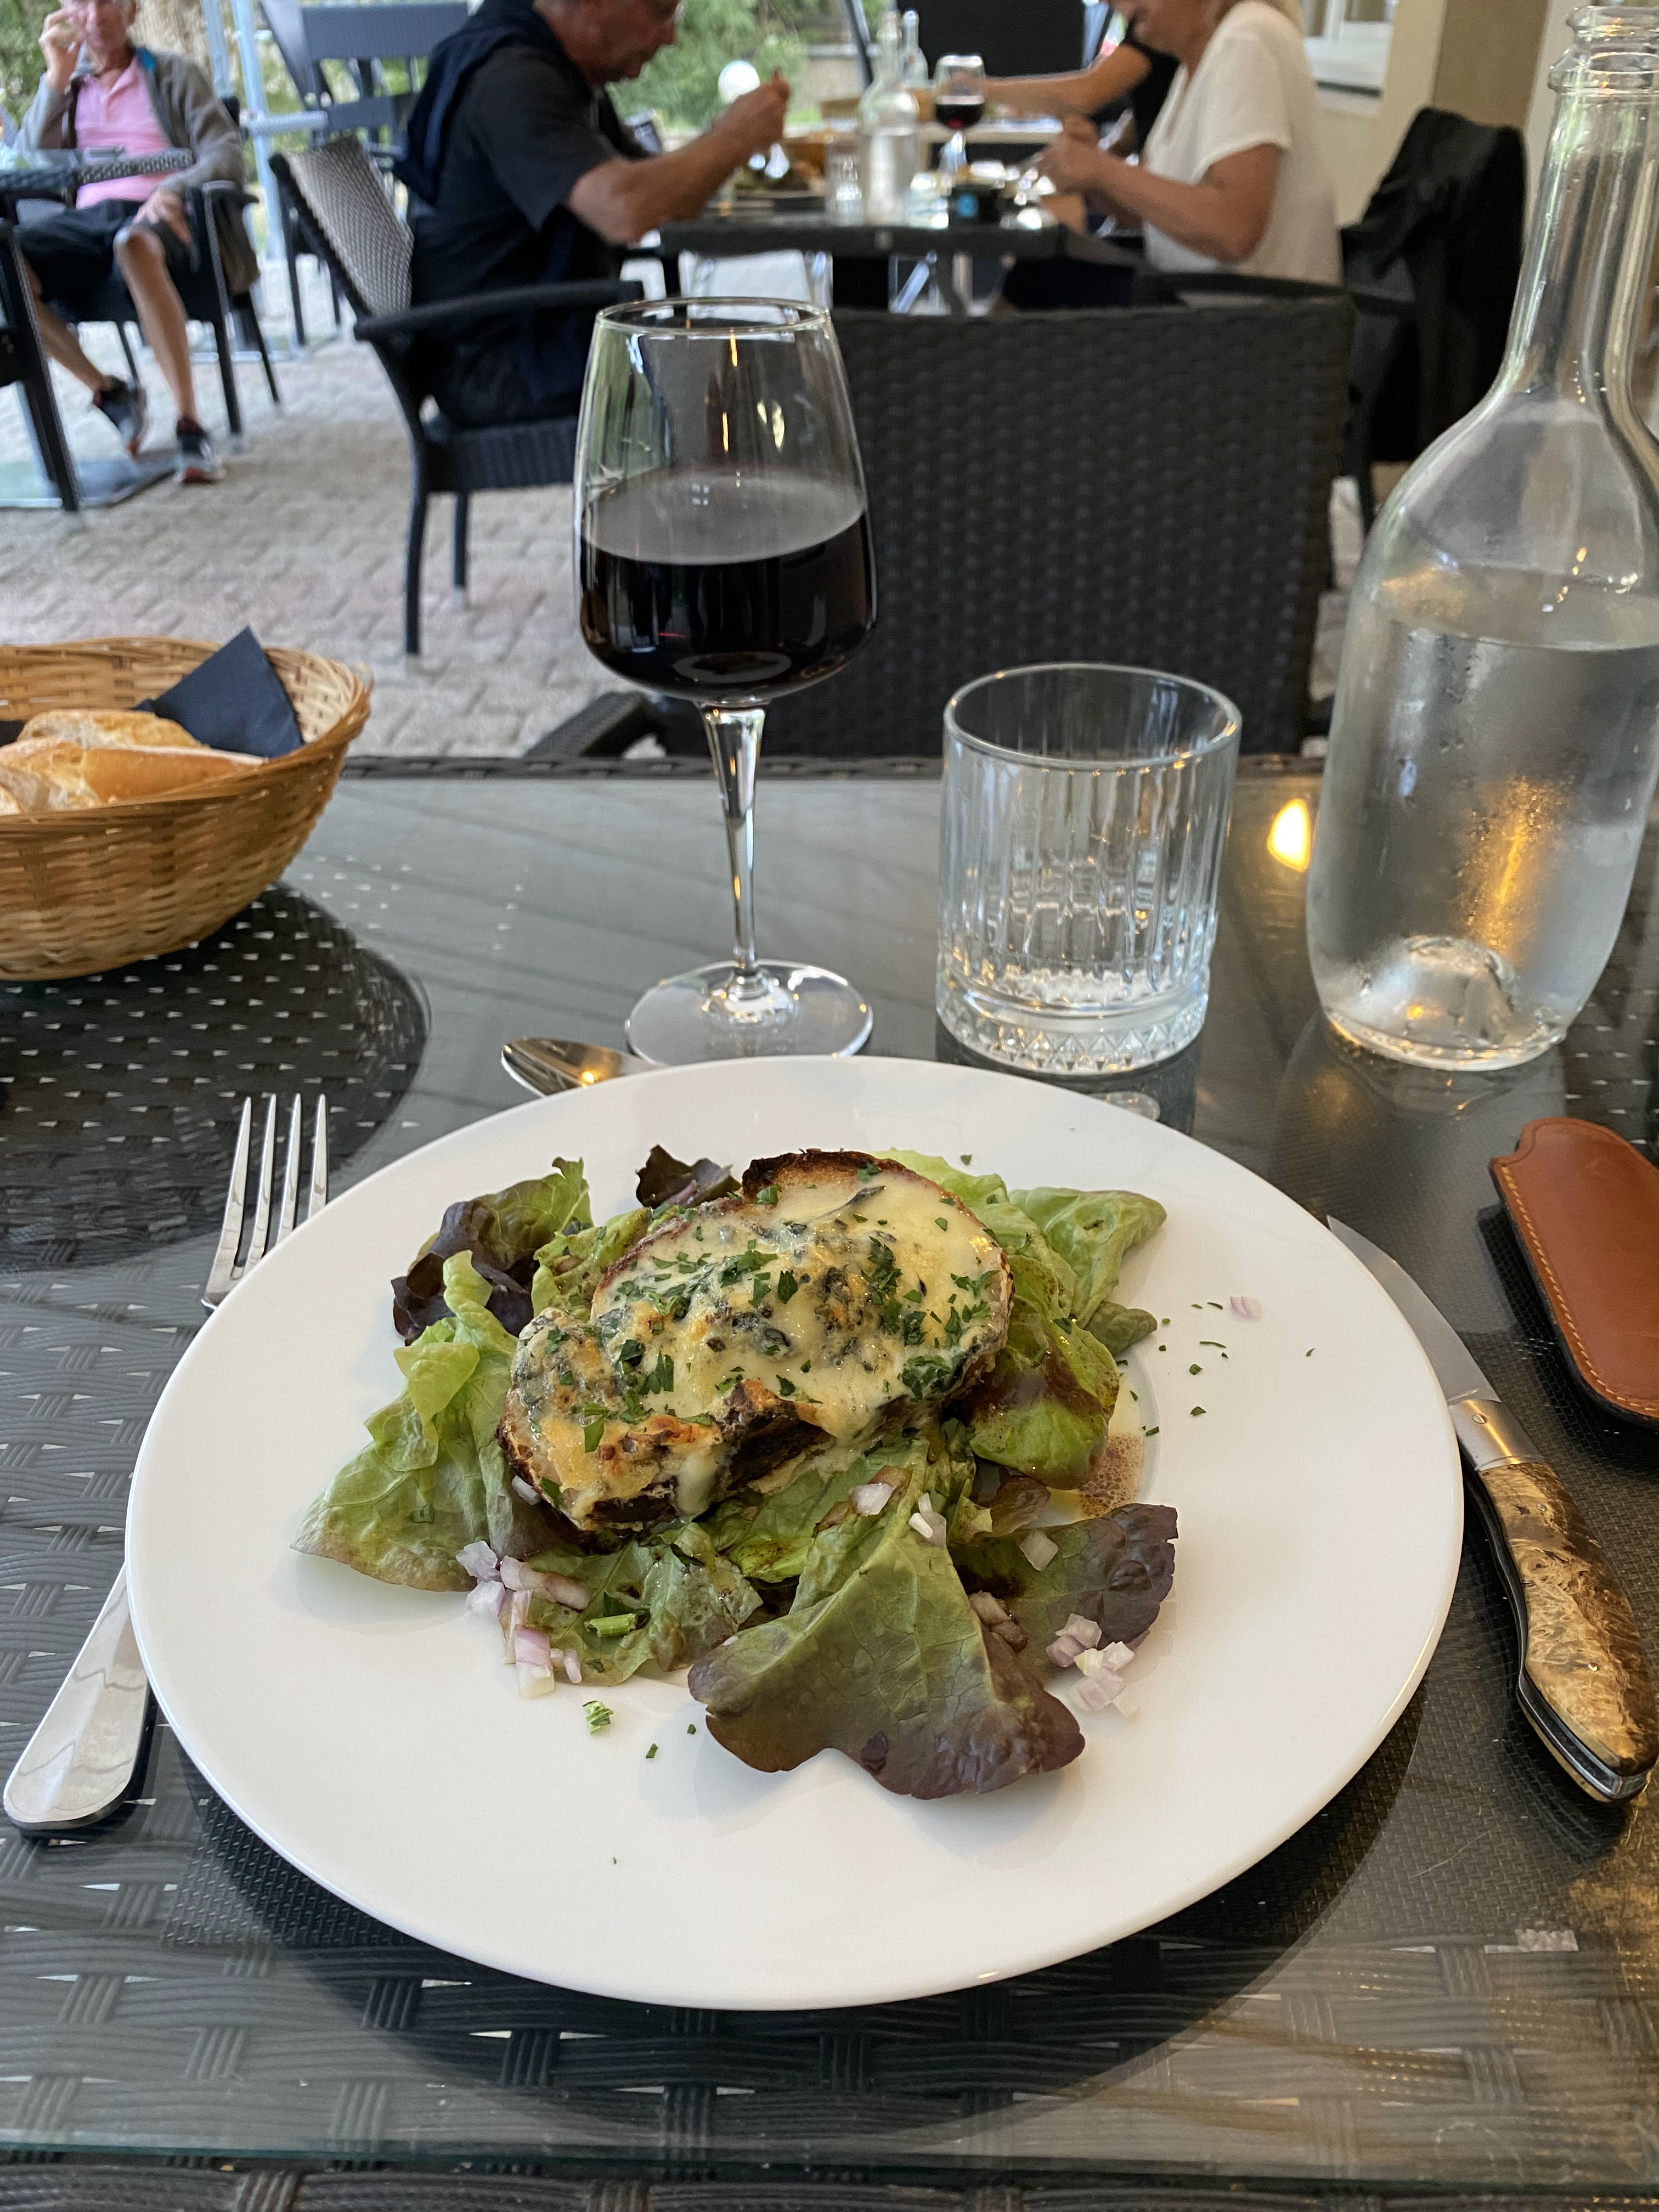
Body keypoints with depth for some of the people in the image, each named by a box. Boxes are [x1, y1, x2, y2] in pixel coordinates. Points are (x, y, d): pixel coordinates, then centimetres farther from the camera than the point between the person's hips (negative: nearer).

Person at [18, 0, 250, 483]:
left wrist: (175, 190, -18)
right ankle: (108, 391, -8)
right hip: (86, 217, 3)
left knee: (134, 245, -41)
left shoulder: (174, 75, 17)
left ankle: (190, 425, -40)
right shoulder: (67, 88, 24)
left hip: (159, 217, -3)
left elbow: (226, 153, 3)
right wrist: (57, 76, 2)